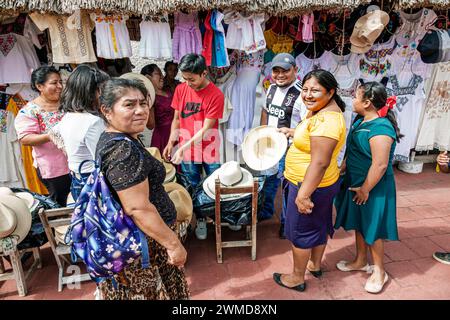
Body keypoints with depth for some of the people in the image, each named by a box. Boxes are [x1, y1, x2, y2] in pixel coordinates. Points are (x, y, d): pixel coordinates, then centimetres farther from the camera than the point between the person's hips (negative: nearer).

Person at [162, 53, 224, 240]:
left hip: (209, 151, -3)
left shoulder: (216, 95, -15)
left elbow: (206, 129, -17)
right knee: (193, 188, 14)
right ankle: (200, 220, 32)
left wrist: (183, 148, -22)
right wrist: (171, 143, -3)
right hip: (186, 152, 3)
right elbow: (176, 119, 8)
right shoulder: (180, 89, -1)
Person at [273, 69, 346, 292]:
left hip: (309, 185, -10)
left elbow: (320, 162, -31)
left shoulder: (325, 119, -28)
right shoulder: (322, 110, 4)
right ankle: (315, 265, 46)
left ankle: (297, 278, 27)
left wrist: (303, 195, -29)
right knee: (319, 225, 24)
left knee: (300, 230, 7)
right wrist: (291, 132, 22)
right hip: (322, 184, 10)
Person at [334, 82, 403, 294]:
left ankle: (379, 271, 26)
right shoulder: (361, 122, 5)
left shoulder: (380, 128, -24)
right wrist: (342, 170, 17)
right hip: (355, 183, 9)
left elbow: (380, 165, -26)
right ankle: (361, 261, 38)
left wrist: (365, 189, -20)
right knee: (359, 224, 20)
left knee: (372, 229, 6)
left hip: (372, 188, -9)